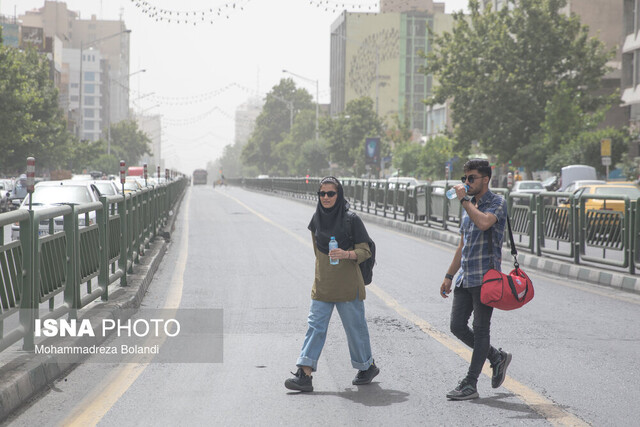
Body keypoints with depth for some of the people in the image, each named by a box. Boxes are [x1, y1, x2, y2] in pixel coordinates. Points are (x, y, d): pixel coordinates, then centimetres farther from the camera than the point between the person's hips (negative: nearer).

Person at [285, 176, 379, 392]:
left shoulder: (351, 220, -9)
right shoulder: (317, 219, 6)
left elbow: (365, 251, -9)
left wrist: (347, 254, -27)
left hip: (347, 285, -4)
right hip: (322, 285, 4)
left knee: (355, 326, 7)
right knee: (315, 326, -3)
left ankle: (367, 366, 28)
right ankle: (304, 374, -8)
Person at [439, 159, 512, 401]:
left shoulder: (497, 203, -6)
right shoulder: (469, 206, 18)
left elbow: (484, 223, -29)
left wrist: (464, 199, -18)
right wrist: (449, 276, 21)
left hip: (485, 277, -8)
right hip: (465, 278, 8)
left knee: (480, 329, -2)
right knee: (458, 327, 6)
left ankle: (470, 384, 2)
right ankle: (497, 358, 24)